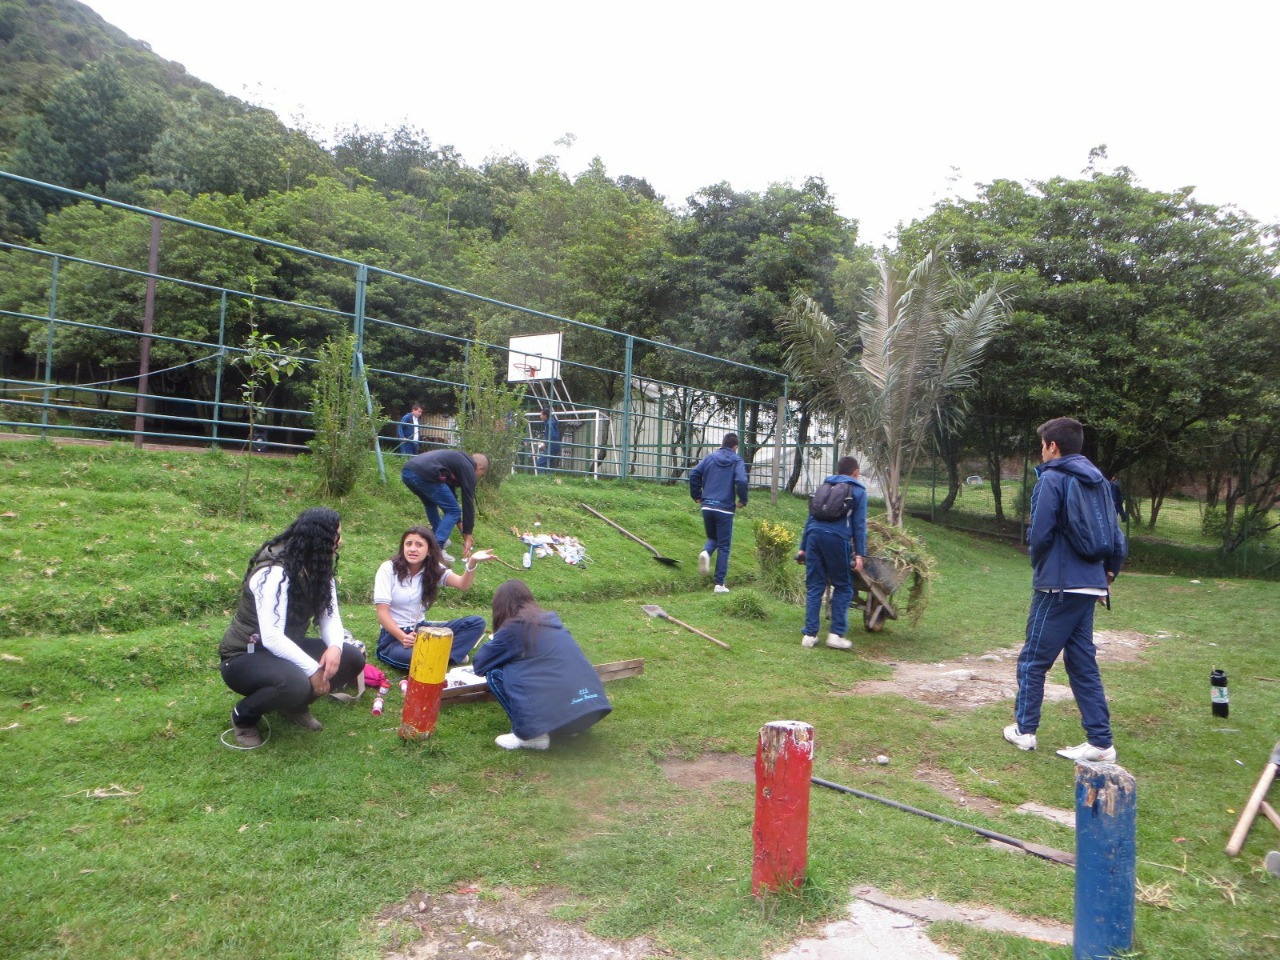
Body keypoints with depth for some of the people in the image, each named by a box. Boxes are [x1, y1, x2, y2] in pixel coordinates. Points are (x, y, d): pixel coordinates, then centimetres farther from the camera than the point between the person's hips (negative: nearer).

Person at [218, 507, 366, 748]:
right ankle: (243, 716, -6)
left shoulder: (318, 568, -2)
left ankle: (296, 705, 10)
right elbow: (271, 637, -34)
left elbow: (330, 615, -4)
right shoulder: (274, 573, -28)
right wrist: (312, 669, -32)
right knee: (295, 682, -38)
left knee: (352, 657, -11)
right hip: (243, 657, -8)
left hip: (284, 649, 8)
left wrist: (335, 646, -25)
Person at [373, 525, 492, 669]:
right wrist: (403, 638, -30)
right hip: (393, 635, -5)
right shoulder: (388, 569, -10)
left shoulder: (433, 569, 1)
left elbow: (463, 584, -16)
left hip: (421, 629, 5)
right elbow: (382, 613, -15)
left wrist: (472, 562, -37)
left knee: (476, 622, -10)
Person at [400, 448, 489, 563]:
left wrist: (463, 530, 49)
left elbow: (451, 494, 44)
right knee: (453, 511, 4)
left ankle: (438, 539, 33)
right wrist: (467, 536, 16)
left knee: (431, 503, 35)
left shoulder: (457, 461, 36)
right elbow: (468, 503, 10)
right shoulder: (468, 469, 12)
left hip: (407, 471, 9)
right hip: (424, 475, -9)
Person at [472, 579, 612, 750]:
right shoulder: (551, 619, 19)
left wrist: (492, 644, 32)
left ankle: (531, 734, 0)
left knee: (494, 673, 8)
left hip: (556, 713, -7)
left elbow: (480, 665, 11)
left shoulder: (513, 627, 1)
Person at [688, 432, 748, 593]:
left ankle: (706, 553, -12)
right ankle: (720, 583, 4)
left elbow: (694, 474, 0)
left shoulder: (710, 457, 9)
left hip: (707, 507, 3)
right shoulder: (737, 461, -1)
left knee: (712, 538, 23)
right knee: (724, 545, 5)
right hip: (725, 510, -3)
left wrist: (696, 495, 11)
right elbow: (741, 481, -17)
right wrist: (743, 500, -1)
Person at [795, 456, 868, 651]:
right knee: (843, 587, 9)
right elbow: (859, 525, 4)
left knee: (814, 587, 9)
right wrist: (859, 554, 1)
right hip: (836, 538, -4)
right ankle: (836, 634, 3)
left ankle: (809, 634, 7)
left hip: (814, 533, 4)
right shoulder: (858, 491, 13)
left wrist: (803, 547, 25)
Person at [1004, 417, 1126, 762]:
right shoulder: (1098, 481, 13)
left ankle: (1024, 729, 16)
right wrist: (1109, 573, 17)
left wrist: (1038, 566, 4)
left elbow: (1040, 534, -14)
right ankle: (1100, 743, 12)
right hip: (1090, 585, 8)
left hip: (1058, 585, -7)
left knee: (1033, 659, 6)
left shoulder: (1052, 479, -11)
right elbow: (1115, 535, 13)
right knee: (1083, 662, 12)